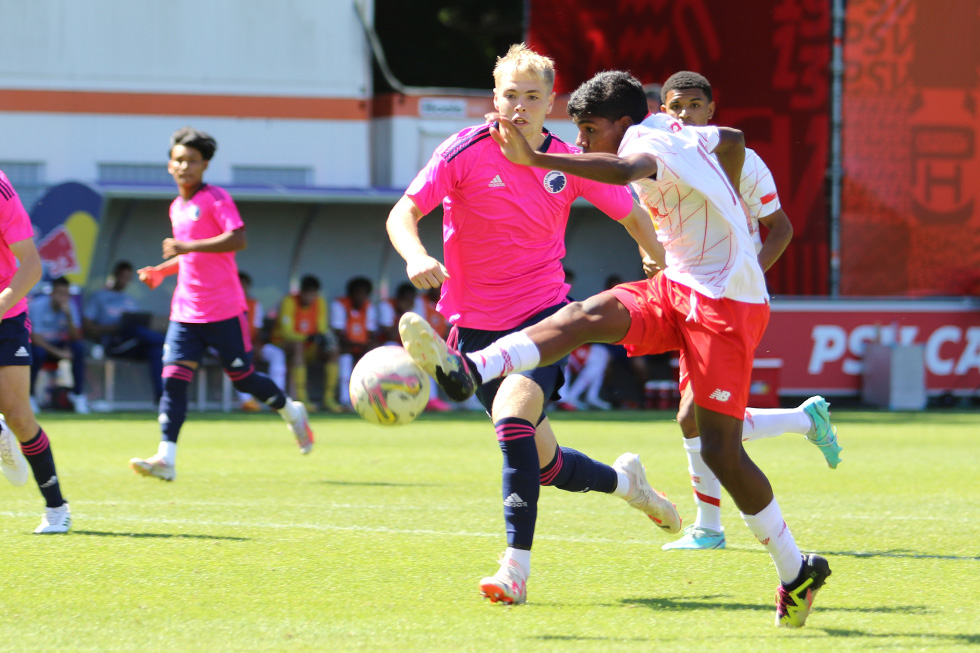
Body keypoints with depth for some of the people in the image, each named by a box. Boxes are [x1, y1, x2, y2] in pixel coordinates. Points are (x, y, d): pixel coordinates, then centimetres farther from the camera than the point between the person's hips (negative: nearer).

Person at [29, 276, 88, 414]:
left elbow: (75, 337, -14)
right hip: (41, 344, -3)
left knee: (79, 347, -25)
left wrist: (68, 316, -29)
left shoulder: (70, 307, -5)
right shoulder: (38, 305, -17)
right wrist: (57, 352, -30)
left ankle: (78, 394, -18)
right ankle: (29, 396, -19)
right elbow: (35, 338, -21)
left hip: (59, 344, 3)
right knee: (38, 352, -38)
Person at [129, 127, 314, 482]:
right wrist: (162, 270, 15)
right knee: (173, 378, -9)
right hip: (186, 312, 6)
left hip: (223, 311, -6)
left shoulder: (216, 198, -9)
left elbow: (238, 239, -23)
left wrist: (188, 247, -26)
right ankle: (166, 459, -14)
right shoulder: (177, 208, 14)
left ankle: (291, 411, 31)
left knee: (242, 377, 3)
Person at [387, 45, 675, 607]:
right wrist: (416, 257, -35)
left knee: (514, 412, -30)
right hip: (477, 324, 1)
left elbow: (633, 215, 13)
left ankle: (516, 566, -28)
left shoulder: (568, 161, -3)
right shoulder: (465, 153, -8)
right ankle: (624, 481, 41)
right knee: (544, 461, 8)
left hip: (544, 315, -1)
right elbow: (403, 212, -15)